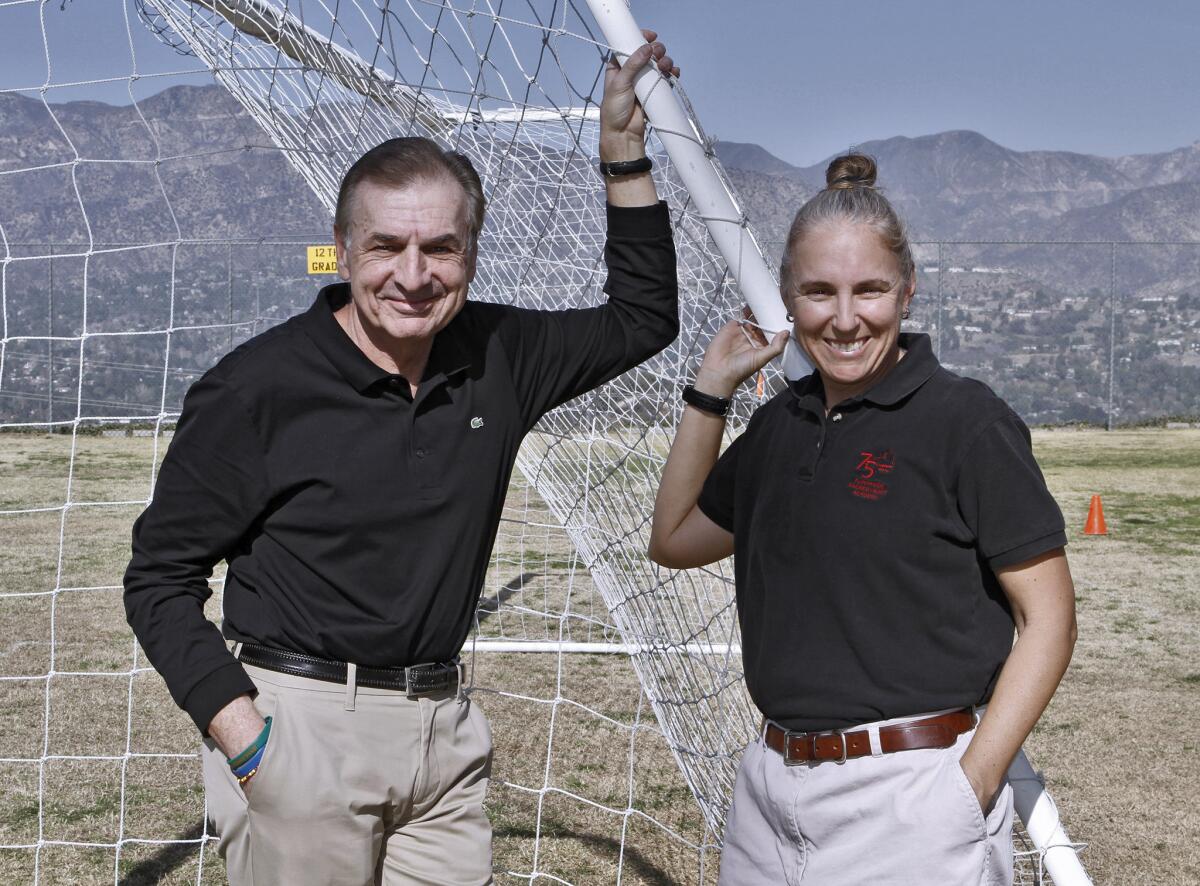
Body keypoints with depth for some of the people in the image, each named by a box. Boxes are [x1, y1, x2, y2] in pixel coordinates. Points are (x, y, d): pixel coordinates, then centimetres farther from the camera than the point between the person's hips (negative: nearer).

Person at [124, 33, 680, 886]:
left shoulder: (494, 357, 4)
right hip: (297, 722, -4)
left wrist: (625, 150, 10)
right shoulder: (258, 385, -11)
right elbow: (159, 578, -6)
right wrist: (245, 739, -16)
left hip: (445, 724, 5)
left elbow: (642, 318, 18)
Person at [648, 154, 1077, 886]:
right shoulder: (780, 422, 8)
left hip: (909, 799, -5)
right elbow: (675, 540, 19)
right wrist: (711, 388, 11)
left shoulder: (965, 420, -10)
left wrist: (971, 784, -17)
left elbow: (1049, 618, -9)